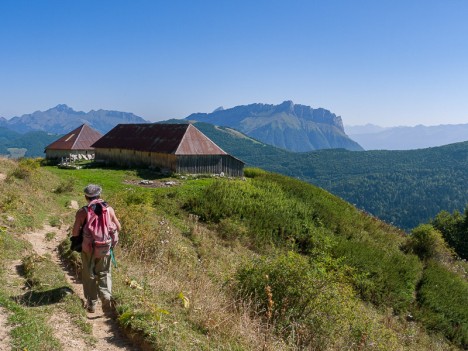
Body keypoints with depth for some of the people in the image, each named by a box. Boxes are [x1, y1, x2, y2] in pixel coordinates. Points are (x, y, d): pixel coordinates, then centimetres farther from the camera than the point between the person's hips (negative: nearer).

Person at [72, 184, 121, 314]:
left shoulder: (82, 212, -11)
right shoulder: (108, 209, -4)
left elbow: (75, 233, -12)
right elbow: (118, 227, 4)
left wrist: (83, 230, 9)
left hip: (88, 249, -1)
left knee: (89, 276, 16)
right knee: (104, 275, 15)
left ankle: (91, 304, 22)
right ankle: (107, 300, -2)